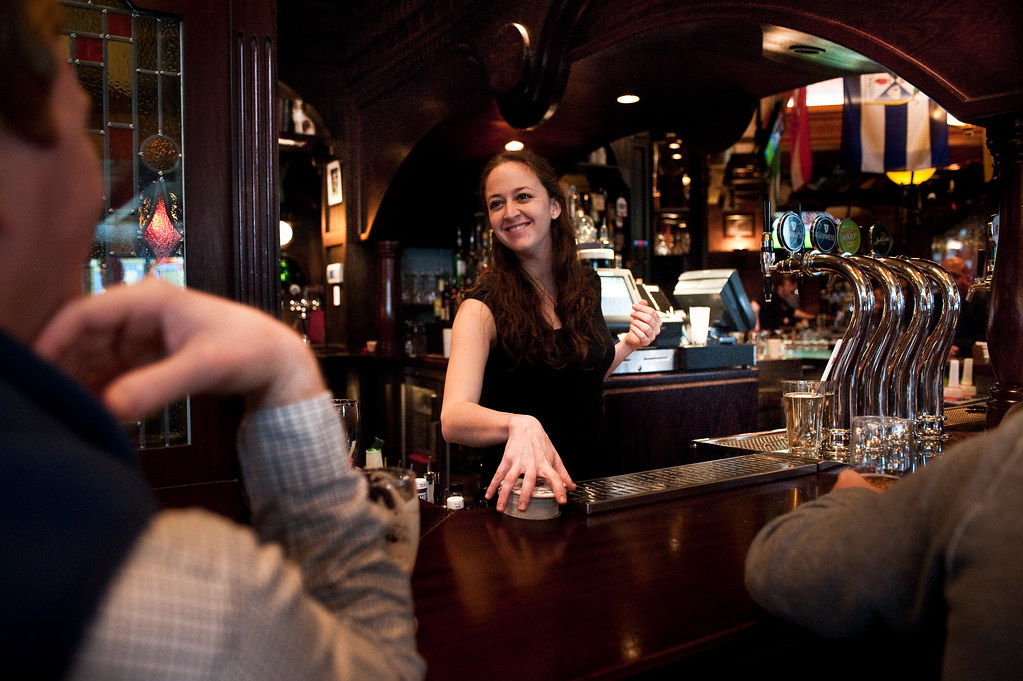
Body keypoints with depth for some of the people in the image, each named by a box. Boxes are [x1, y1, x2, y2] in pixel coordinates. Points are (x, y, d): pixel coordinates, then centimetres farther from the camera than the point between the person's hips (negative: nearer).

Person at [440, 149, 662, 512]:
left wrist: (629, 344, 3)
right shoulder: (483, 306, -12)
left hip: (591, 484, 5)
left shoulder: (587, 284, 5)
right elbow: (453, 419, -25)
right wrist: (518, 425, -44)